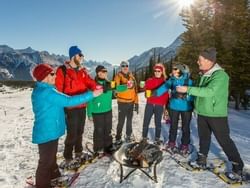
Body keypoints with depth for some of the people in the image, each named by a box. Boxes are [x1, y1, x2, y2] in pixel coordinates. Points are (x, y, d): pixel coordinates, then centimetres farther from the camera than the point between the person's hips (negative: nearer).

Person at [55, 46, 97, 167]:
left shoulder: (82, 71, 11)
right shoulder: (62, 70, -9)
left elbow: (89, 82, -1)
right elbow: (58, 89, -12)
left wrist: (96, 87, -23)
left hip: (82, 106, 7)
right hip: (71, 107, -6)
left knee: (80, 131, 17)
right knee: (72, 133, -2)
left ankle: (78, 153, 34)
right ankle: (68, 157, 15)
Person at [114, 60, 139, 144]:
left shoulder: (132, 77, 9)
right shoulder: (118, 76, -4)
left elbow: (135, 90, 11)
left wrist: (136, 102, 9)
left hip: (131, 102, 5)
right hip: (122, 102, -4)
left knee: (129, 120, 15)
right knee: (121, 121, -2)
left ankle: (128, 135, 30)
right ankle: (118, 138, 13)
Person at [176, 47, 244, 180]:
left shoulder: (220, 75, -19)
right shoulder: (204, 75, 7)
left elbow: (209, 91, -32)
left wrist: (188, 89, -32)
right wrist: (197, 105, 16)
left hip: (216, 114, -7)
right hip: (202, 113, 7)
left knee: (224, 140, 2)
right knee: (204, 137, 18)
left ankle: (238, 165, 18)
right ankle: (202, 158, 33)